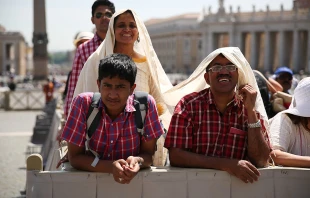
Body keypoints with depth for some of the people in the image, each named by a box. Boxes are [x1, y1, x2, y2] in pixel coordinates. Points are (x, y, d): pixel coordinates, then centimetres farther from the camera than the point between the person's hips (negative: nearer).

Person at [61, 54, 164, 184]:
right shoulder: (83, 103, -12)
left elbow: (148, 153, -2)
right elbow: (74, 157, -10)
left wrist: (137, 161, -24)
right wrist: (111, 167, -25)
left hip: (132, 181, 1)